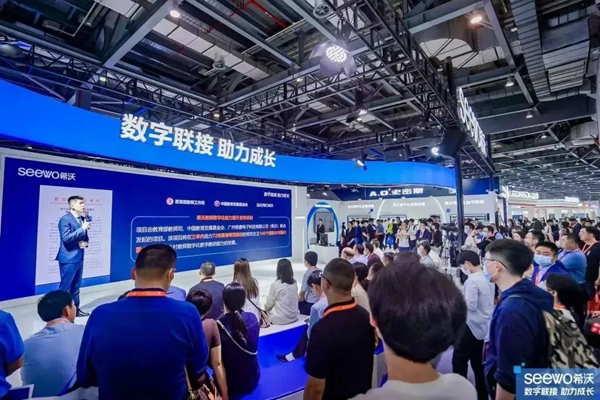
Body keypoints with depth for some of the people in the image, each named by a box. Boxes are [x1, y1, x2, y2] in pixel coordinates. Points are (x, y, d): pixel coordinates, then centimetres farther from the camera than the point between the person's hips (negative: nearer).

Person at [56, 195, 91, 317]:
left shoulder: (82, 219, 11)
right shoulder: (65, 219, -13)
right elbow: (66, 238, -22)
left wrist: (86, 242, -3)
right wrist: (83, 228, -24)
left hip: (79, 257, 8)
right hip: (69, 258, -8)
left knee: (76, 285, 15)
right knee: (65, 286, 1)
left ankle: (75, 308, 24)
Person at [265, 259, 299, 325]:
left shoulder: (275, 284, -18)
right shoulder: (294, 283, -2)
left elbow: (269, 305, -8)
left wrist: (266, 307, 15)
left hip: (281, 319, -5)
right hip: (294, 317, 6)